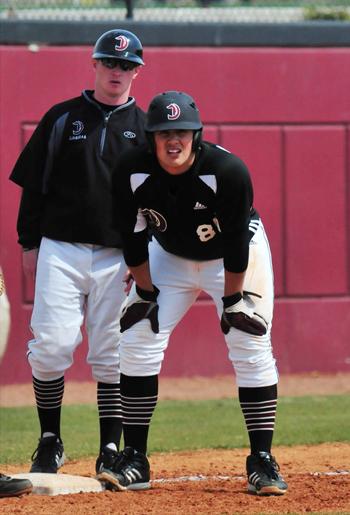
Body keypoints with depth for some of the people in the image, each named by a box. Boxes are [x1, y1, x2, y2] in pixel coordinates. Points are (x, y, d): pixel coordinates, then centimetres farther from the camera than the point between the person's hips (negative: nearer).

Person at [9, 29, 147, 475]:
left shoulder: (145, 127, 8)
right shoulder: (61, 119, 7)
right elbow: (33, 184, 9)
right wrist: (29, 244, 4)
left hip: (118, 258, 0)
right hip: (60, 250, 0)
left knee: (112, 355, -1)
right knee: (50, 346, -7)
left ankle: (111, 450, 5)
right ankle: (49, 442, 8)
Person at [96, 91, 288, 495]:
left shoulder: (228, 171, -32)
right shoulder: (131, 172, -24)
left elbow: (236, 243, -24)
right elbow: (133, 237, -10)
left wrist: (231, 301, -18)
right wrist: (146, 292, -7)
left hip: (234, 260, -3)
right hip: (170, 257, 3)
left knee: (252, 351, -12)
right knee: (137, 344, -7)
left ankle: (262, 463, -5)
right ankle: (134, 462, -2)